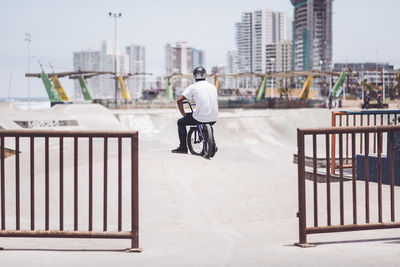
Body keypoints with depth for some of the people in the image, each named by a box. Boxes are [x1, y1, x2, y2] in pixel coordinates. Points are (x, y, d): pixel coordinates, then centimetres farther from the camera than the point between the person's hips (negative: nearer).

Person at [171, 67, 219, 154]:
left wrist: (183, 114, 5)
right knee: (208, 124, 41)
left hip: (200, 118, -5)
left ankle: (183, 147, 16)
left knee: (181, 122, 19)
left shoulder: (193, 87, -2)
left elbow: (179, 100, -6)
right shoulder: (213, 87, 12)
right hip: (213, 119, 5)